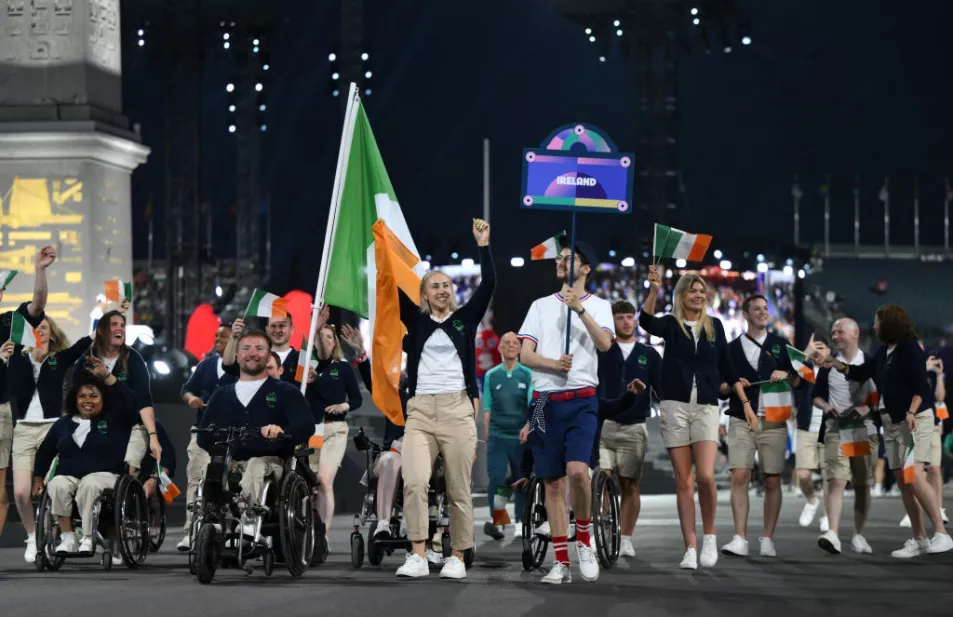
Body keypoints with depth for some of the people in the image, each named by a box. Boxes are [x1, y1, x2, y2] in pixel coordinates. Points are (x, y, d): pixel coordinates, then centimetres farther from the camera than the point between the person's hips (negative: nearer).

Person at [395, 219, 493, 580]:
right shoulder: (416, 320, 12)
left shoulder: (465, 318, 10)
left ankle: (458, 558, 9)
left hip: (457, 410, 0)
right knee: (414, 482, -16)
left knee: (459, 489, 1)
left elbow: (488, 285, 1)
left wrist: (483, 246, -5)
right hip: (419, 411, 0)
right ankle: (418, 557, -15)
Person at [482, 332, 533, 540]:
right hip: (498, 435, 0)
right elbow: (487, 411, 10)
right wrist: (487, 438, 7)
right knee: (496, 479, -10)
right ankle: (496, 520, -4)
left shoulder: (528, 374, 3)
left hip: (521, 437, 0)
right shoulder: (491, 376, 7)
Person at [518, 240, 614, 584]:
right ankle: (561, 562, 8)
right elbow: (526, 355, 5)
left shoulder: (598, 306, 6)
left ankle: (584, 541, -1)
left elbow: (605, 343, -13)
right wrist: (553, 363, -14)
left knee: (577, 470, -23)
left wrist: (580, 308, -21)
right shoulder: (541, 306, 14)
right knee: (553, 482, 3)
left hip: (582, 400, -3)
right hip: (545, 401, 3)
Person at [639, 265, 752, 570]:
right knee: (683, 481, 0)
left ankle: (709, 536, 6)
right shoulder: (671, 325, 4)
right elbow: (646, 321, -18)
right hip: (675, 407, -1)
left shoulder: (714, 326, 11)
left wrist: (746, 403, 12)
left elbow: (726, 368, 15)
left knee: (705, 476, -15)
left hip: (706, 407, 1)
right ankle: (690, 549, 3)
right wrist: (654, 290, -34)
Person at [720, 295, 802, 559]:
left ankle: (768, 540, 7)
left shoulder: (780, 345, 13)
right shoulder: (732, 349, 13)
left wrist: (786, 376, -9)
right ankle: (740, 540, -15)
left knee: (772, 481, 0)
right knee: (739, 477, -12)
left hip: (773, 421, 1)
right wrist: (732, 386, -8)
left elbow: (799, 381, 12)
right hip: (741, 421, 0)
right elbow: (719, 387, 13)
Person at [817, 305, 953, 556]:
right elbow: (862, 372, 28)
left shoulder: (910, 349, -9)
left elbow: (920, 385, -16)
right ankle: (919, 539, 8)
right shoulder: (884, 352, 14)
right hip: (891, 422, 9)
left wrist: (912, 412, -26)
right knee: (902, 480, 4)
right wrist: (837, 365, 19)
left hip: (915, 419, -9)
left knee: (913, 475, -20)